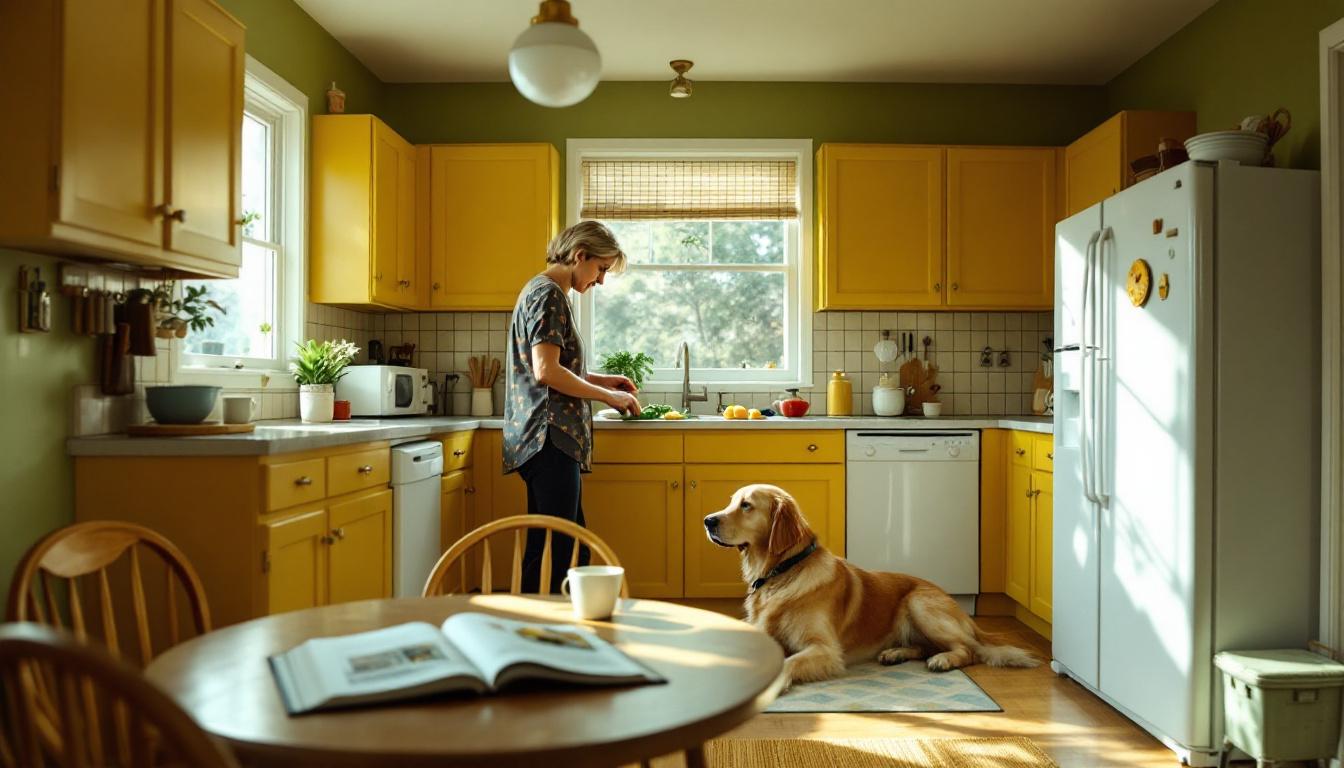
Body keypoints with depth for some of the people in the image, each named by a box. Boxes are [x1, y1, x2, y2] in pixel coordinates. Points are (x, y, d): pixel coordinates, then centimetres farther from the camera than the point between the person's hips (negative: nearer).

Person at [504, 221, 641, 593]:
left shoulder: (541, 291, 21)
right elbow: (546, 371, -20)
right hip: (549, 437, -11)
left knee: (571, 547, 13)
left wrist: (598, 379, 17)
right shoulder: (548, 294, -10)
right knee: (553, 549, -7)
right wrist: (608, 395, -11)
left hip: (551, 439, 11)